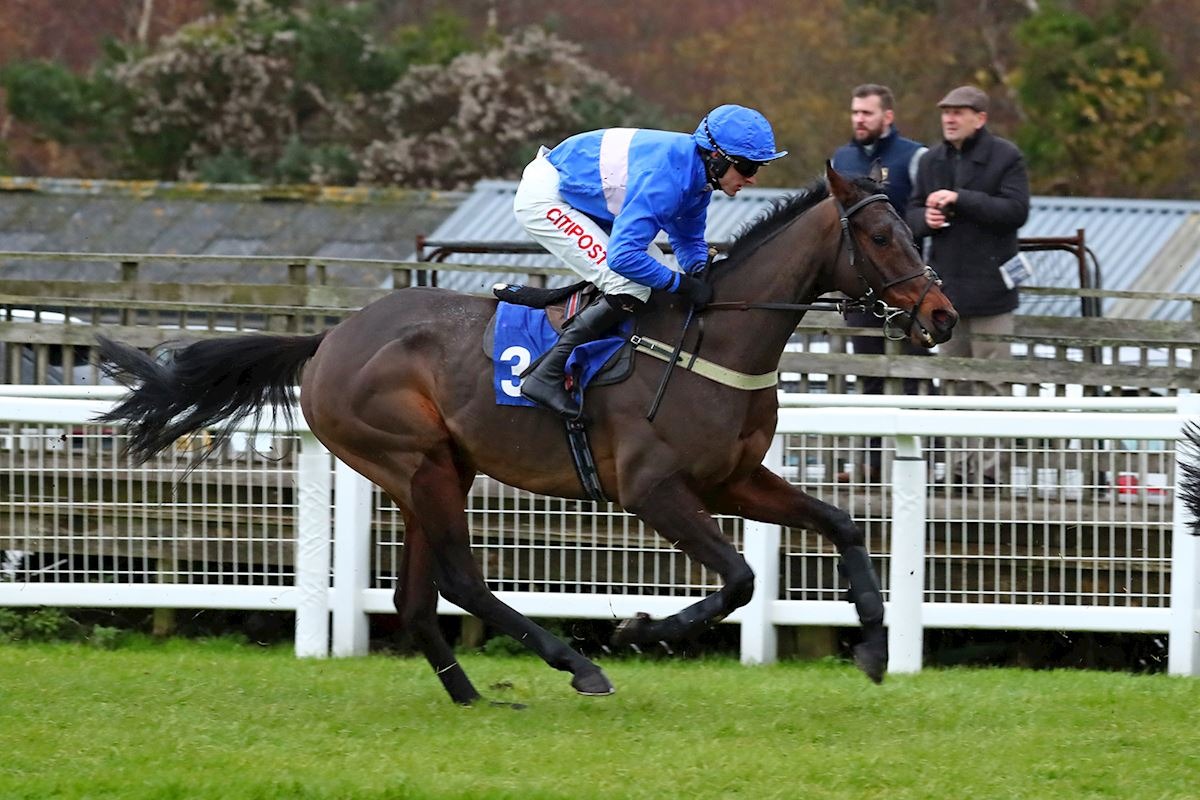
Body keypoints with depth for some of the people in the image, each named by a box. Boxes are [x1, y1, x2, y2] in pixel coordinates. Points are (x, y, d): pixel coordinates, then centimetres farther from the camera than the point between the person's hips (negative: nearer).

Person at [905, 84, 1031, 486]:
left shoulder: (1005, 157, -4)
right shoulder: (932, 161, 14)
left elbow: (1016, 210, -14)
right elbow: (912, 212, 15)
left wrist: (961, 200, -19)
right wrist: (925, 218, -9)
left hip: (988, 283, -6)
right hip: (946, 284, 6)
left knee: (990, 377, -7)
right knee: (955, 378, 9)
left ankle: (991, 460, -7)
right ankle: (964, 456, 13)